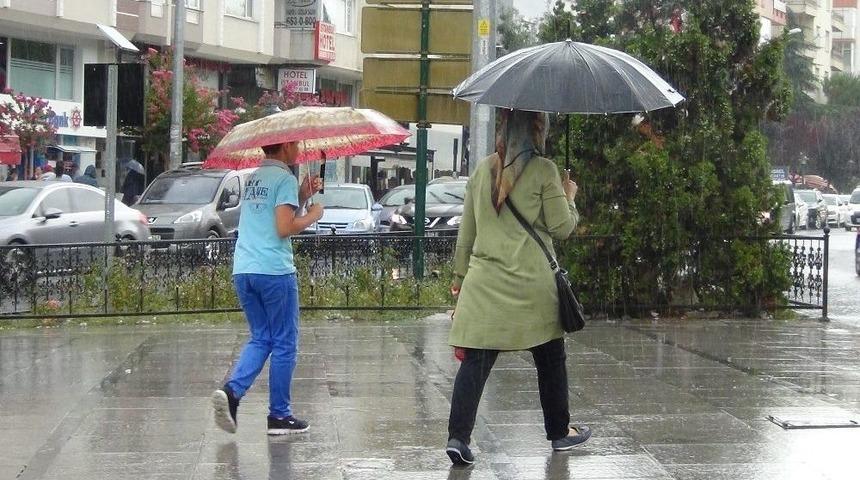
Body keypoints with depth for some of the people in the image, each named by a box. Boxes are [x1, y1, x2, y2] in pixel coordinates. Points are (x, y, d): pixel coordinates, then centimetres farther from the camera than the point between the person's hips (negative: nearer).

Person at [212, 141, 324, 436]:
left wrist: (302, 196, 17)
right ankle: (279, 415, 8)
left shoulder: (254, 178, 19)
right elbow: (285, 228, -16)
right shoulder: (285, 179, -7)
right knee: (284, 344, 4)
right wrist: (313, 215, -1)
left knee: (260, 339, 14)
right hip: (274, 270, -7)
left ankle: (232, 391, -8)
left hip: (243, 270, 7)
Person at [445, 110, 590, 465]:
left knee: (475, 361, 0)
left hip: (484, 282, 3)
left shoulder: (483, 170, 8)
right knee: (550, 358, 15)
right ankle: (560, 432, 28)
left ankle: (458, 436, -12)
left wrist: (460, 273, 22)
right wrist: (569, 198, 13)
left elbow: (466, 229, 13)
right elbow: (561, 228, -5)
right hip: (532, 283, -3)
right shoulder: (543, 170, -7)